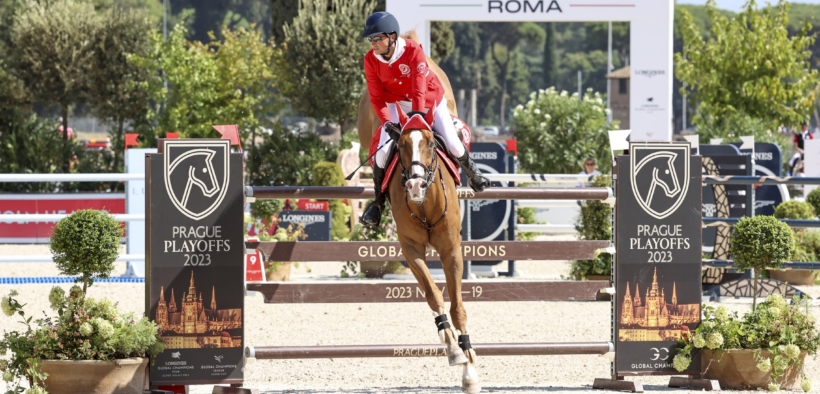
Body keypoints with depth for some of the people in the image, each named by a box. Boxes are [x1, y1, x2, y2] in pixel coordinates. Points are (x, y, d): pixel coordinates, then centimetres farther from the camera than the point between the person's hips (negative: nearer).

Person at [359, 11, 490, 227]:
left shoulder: (413, 51, -30)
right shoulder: (371, 60, -19)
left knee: (453, 146, -4)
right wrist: (387, 122, -29)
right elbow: (376, 97, -15)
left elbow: (419, 90, -32)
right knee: (383, 151, -14)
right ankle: (378, 200, 4)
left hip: (430, 102, -2)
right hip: (396, 105, 2)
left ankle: (471, 171, 31)